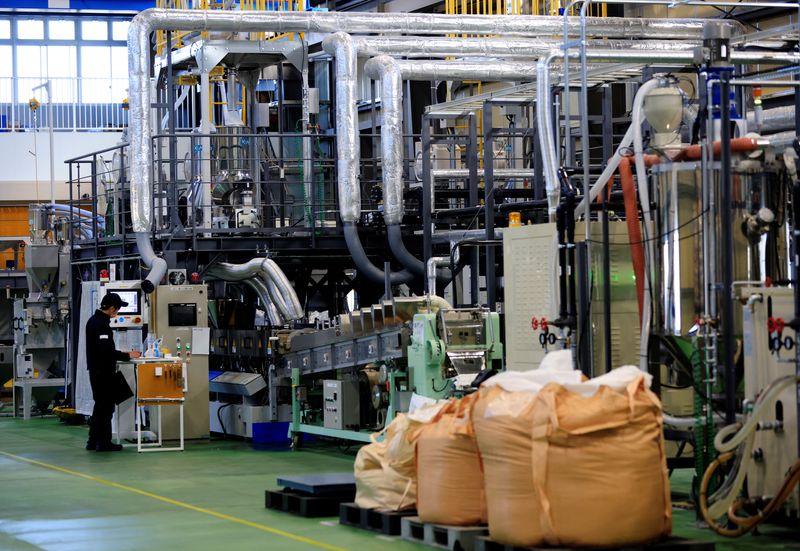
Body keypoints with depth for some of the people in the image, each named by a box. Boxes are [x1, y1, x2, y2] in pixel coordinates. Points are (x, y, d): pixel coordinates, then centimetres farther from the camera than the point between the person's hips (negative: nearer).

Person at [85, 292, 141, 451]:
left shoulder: (93, 320, 13)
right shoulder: (102, 324, -19)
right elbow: (106, 350, -25)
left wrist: (122, 354, 17)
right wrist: (127, 356, -18)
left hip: (96, 369, 10)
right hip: (103, 371, -10)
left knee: (100, 405, 16)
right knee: (106, 406, -2)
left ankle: (93, 441, 20)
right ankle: (104, 442, 2)